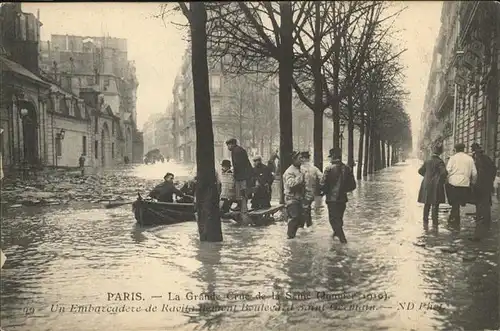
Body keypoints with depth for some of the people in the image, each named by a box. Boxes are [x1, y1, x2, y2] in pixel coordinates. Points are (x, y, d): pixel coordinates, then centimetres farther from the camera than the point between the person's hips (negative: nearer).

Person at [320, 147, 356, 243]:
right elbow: (353, 186, 5)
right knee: (339, 218, 23)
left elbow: (323, 184, -16)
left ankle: (342, 239, -3)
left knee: (334, 219, 3)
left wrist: (324, 191, 4)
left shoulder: (329, 168, -13)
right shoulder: (347, 169, 2)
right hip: (343, 198, 6)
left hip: (332, 199, -5)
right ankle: (338, 234, 39)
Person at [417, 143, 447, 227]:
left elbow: (420, 171, 11)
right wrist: (442, 180, -5)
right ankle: (434, 222, 5)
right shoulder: (439, 162, -11)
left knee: (427, 204, 13)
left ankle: (425, 221, 18)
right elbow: (444, 172, -21)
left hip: (427, 185, 4)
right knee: (435, 204, 3)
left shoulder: (427, 161, 4)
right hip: (436, 185, -4)